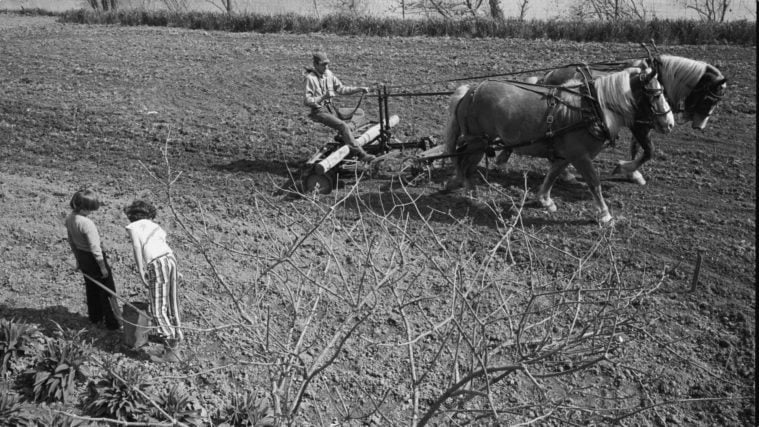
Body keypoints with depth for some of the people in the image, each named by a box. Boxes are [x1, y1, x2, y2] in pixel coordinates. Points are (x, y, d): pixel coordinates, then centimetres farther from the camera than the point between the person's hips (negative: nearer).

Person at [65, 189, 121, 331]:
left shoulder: (69, 218, -4)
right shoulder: (87, 224, -31)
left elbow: (71, 241, 9)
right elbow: (95, 249, -25)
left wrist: (77, 259, 21)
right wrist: (103, 268, -15)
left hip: (81, 256, 8)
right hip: (93, 258, -8)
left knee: (91, 287, 25)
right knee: (107, 290, 8)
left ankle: (95, 317, 41)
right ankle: (112, 322, 17)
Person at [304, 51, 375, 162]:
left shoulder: (328, 74, 6)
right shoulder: (310, 78, -15)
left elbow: (341, 89, 13)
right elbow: (306, 101, -19)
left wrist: (359, 89, 2)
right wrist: (323, 97, -32)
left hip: (330, 108, 9)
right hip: (319, 111, -9)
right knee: (343, 126, -26)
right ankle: (360, 154, -28)